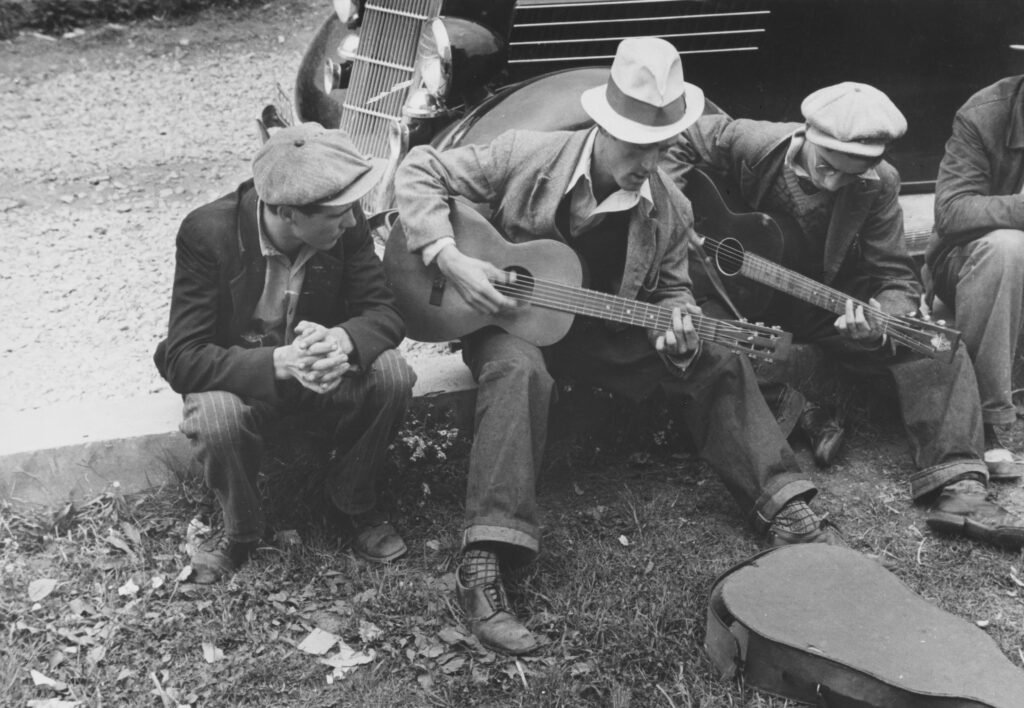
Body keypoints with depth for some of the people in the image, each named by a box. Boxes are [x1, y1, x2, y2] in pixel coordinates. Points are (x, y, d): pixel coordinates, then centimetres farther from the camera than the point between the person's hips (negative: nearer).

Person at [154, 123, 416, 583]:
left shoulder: (344, 223, -17)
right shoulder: (207, 233, -26)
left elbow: (384, 312, -13)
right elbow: (183, 359, -28)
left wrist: (343, 340, -38)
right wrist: (279, 362, -45)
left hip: (319, 358, 3)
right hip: (238, 372, -2)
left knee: (391, 375, -26)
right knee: (215, 418, -35)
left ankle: (354, 503, 1)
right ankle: (242, 531, -3)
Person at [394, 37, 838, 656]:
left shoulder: (669, 209, -5)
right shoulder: (526, 155, -16)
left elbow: (672, 287, 7)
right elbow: (420, 172, -12)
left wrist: (678, 324, -19)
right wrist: (449, 258, -26)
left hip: (601, 332, 5)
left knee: (717, 366, -9)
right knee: (521, 369, -40)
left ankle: (787, 510, -2)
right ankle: (485, 561, -42)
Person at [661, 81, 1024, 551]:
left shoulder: (877, 186, -14)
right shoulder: (751, 144, -18)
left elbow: (896, 277, -13)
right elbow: (673, 145, -5)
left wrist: (879, 322, -36)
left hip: (832, 307, 1)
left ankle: (958, 489, -25)